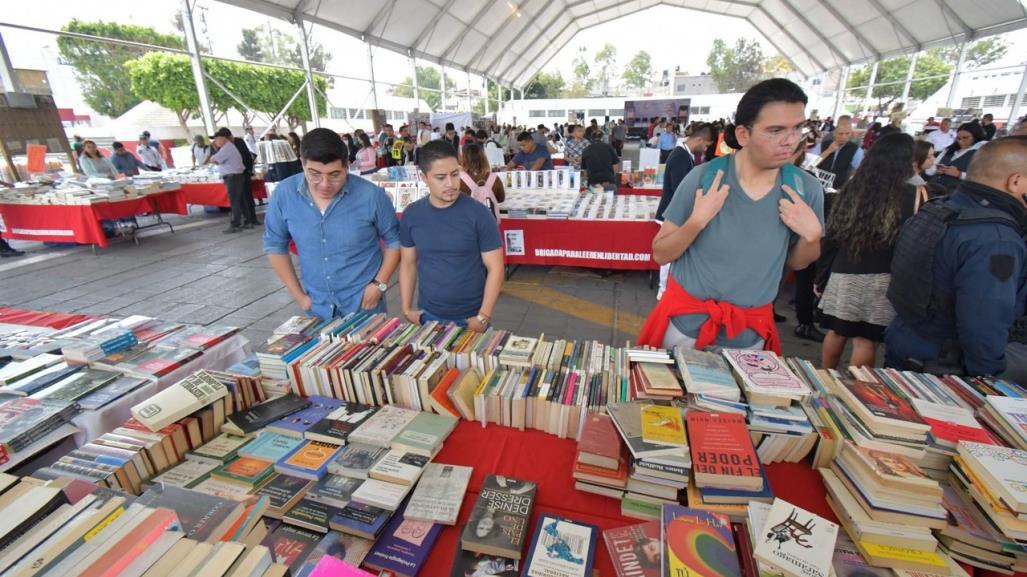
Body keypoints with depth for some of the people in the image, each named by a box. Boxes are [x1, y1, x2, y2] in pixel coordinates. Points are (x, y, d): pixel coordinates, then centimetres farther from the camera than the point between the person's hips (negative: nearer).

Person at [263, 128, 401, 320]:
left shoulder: (371, 195, -17)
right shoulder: (284, 194, -9)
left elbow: (394, 241, -4)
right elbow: (275, 246, 4)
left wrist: (379, 284, -11)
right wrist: (298, 295, 1)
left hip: (364, 303, -3)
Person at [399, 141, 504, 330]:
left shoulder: (478, 213, -13)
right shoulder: (411, 215, -2)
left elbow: (495, 267, -11)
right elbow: (408, 263, 8)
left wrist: (483, 317, -14)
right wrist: (406, 308, 4)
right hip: (428, 316, 3)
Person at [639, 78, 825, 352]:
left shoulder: (807, 188, -7)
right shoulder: (704, 177, -16)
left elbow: (796, 263, 6)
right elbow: (660, 254, -12)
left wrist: (812, 235, -14)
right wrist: (697, 220, -27)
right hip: (686, 321, -2)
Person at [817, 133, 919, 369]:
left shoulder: (850, 189, 3)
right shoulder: (910, 196, -8)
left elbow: (831, 235, 6)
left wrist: (823, 271, 13)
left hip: (843, 275, 4)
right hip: (880, 280, -3)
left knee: (836, 331, 14)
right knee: (865, 339, 3)